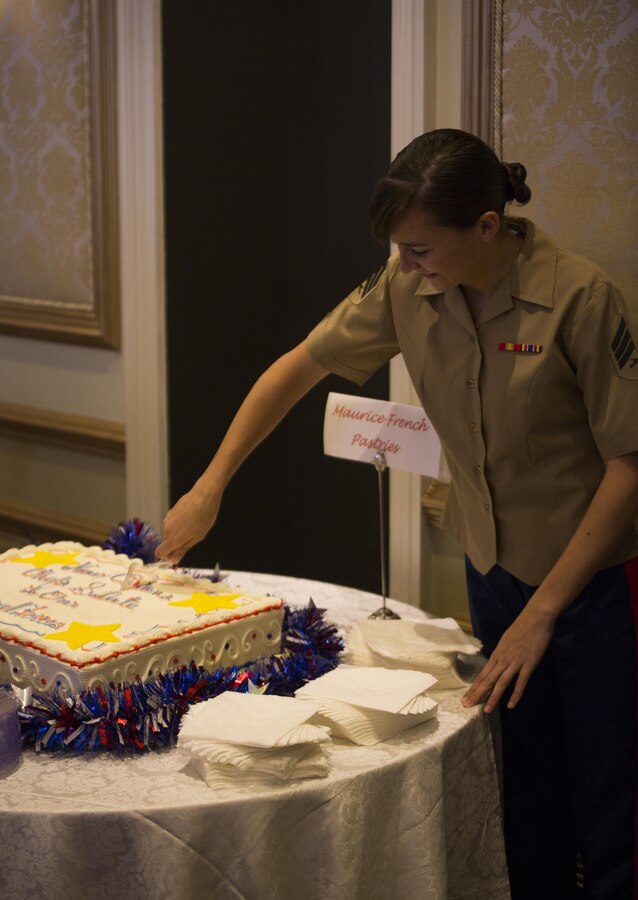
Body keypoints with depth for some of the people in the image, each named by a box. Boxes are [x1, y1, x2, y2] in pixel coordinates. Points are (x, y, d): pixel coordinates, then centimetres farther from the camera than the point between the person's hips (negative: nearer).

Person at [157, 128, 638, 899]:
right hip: (494, 568, 5)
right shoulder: (408, 288, -7)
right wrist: (210, 486, 2)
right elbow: (301, 365, 5)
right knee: (526, 795, 18)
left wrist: (541, 612, -18)